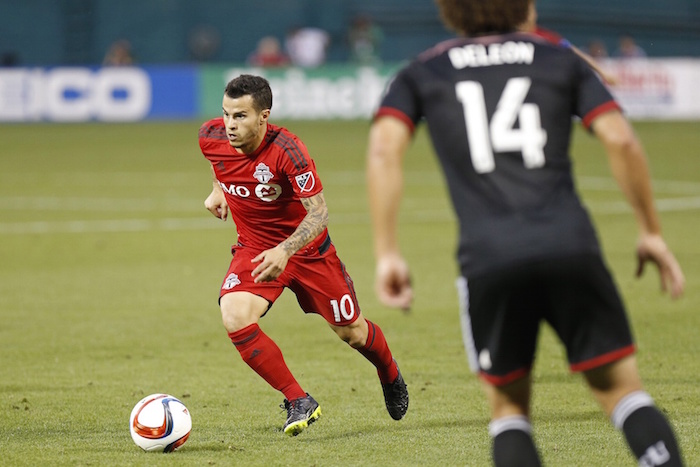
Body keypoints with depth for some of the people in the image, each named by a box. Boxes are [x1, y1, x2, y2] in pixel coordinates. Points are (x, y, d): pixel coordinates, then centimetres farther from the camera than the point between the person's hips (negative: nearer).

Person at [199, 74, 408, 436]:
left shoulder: (286, 149, -31)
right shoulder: (211, 137, -17)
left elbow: (318, 212, -30)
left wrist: (285, 251, -43)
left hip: (304, 245, -3)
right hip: (254, 248, 3)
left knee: (351, 332, 10)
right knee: (234, 317, -26)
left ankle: (390, 375, 47)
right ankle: (298, 402, -13)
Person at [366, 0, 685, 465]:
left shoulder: (422, 74, 19)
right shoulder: (561, 61, 19)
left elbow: (384, 147, 1)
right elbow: (620, 139, 6)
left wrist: (387, 254, 0)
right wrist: (651, 232, 13)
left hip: (487, 257, 0)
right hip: (570, 245, 0)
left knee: (509, 405, 15)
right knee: (621, 387, 7)